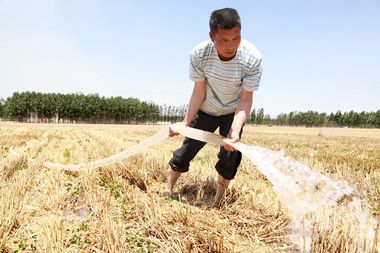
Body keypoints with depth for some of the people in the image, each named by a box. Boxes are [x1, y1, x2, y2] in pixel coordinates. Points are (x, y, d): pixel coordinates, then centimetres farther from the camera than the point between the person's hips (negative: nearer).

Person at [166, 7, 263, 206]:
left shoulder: (252, 58, -31)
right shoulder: (199, 54, -28)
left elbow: (246, 100, -25)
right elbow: (199, 91, -18)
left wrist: (235, 129, -40)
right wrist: (185, 123, -23)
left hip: (234, 113, 0)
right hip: (205, 110, 1)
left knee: (230, 155, -5)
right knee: (188, 148, 5)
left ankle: (217, 201, 17)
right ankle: (168, 189, 25)